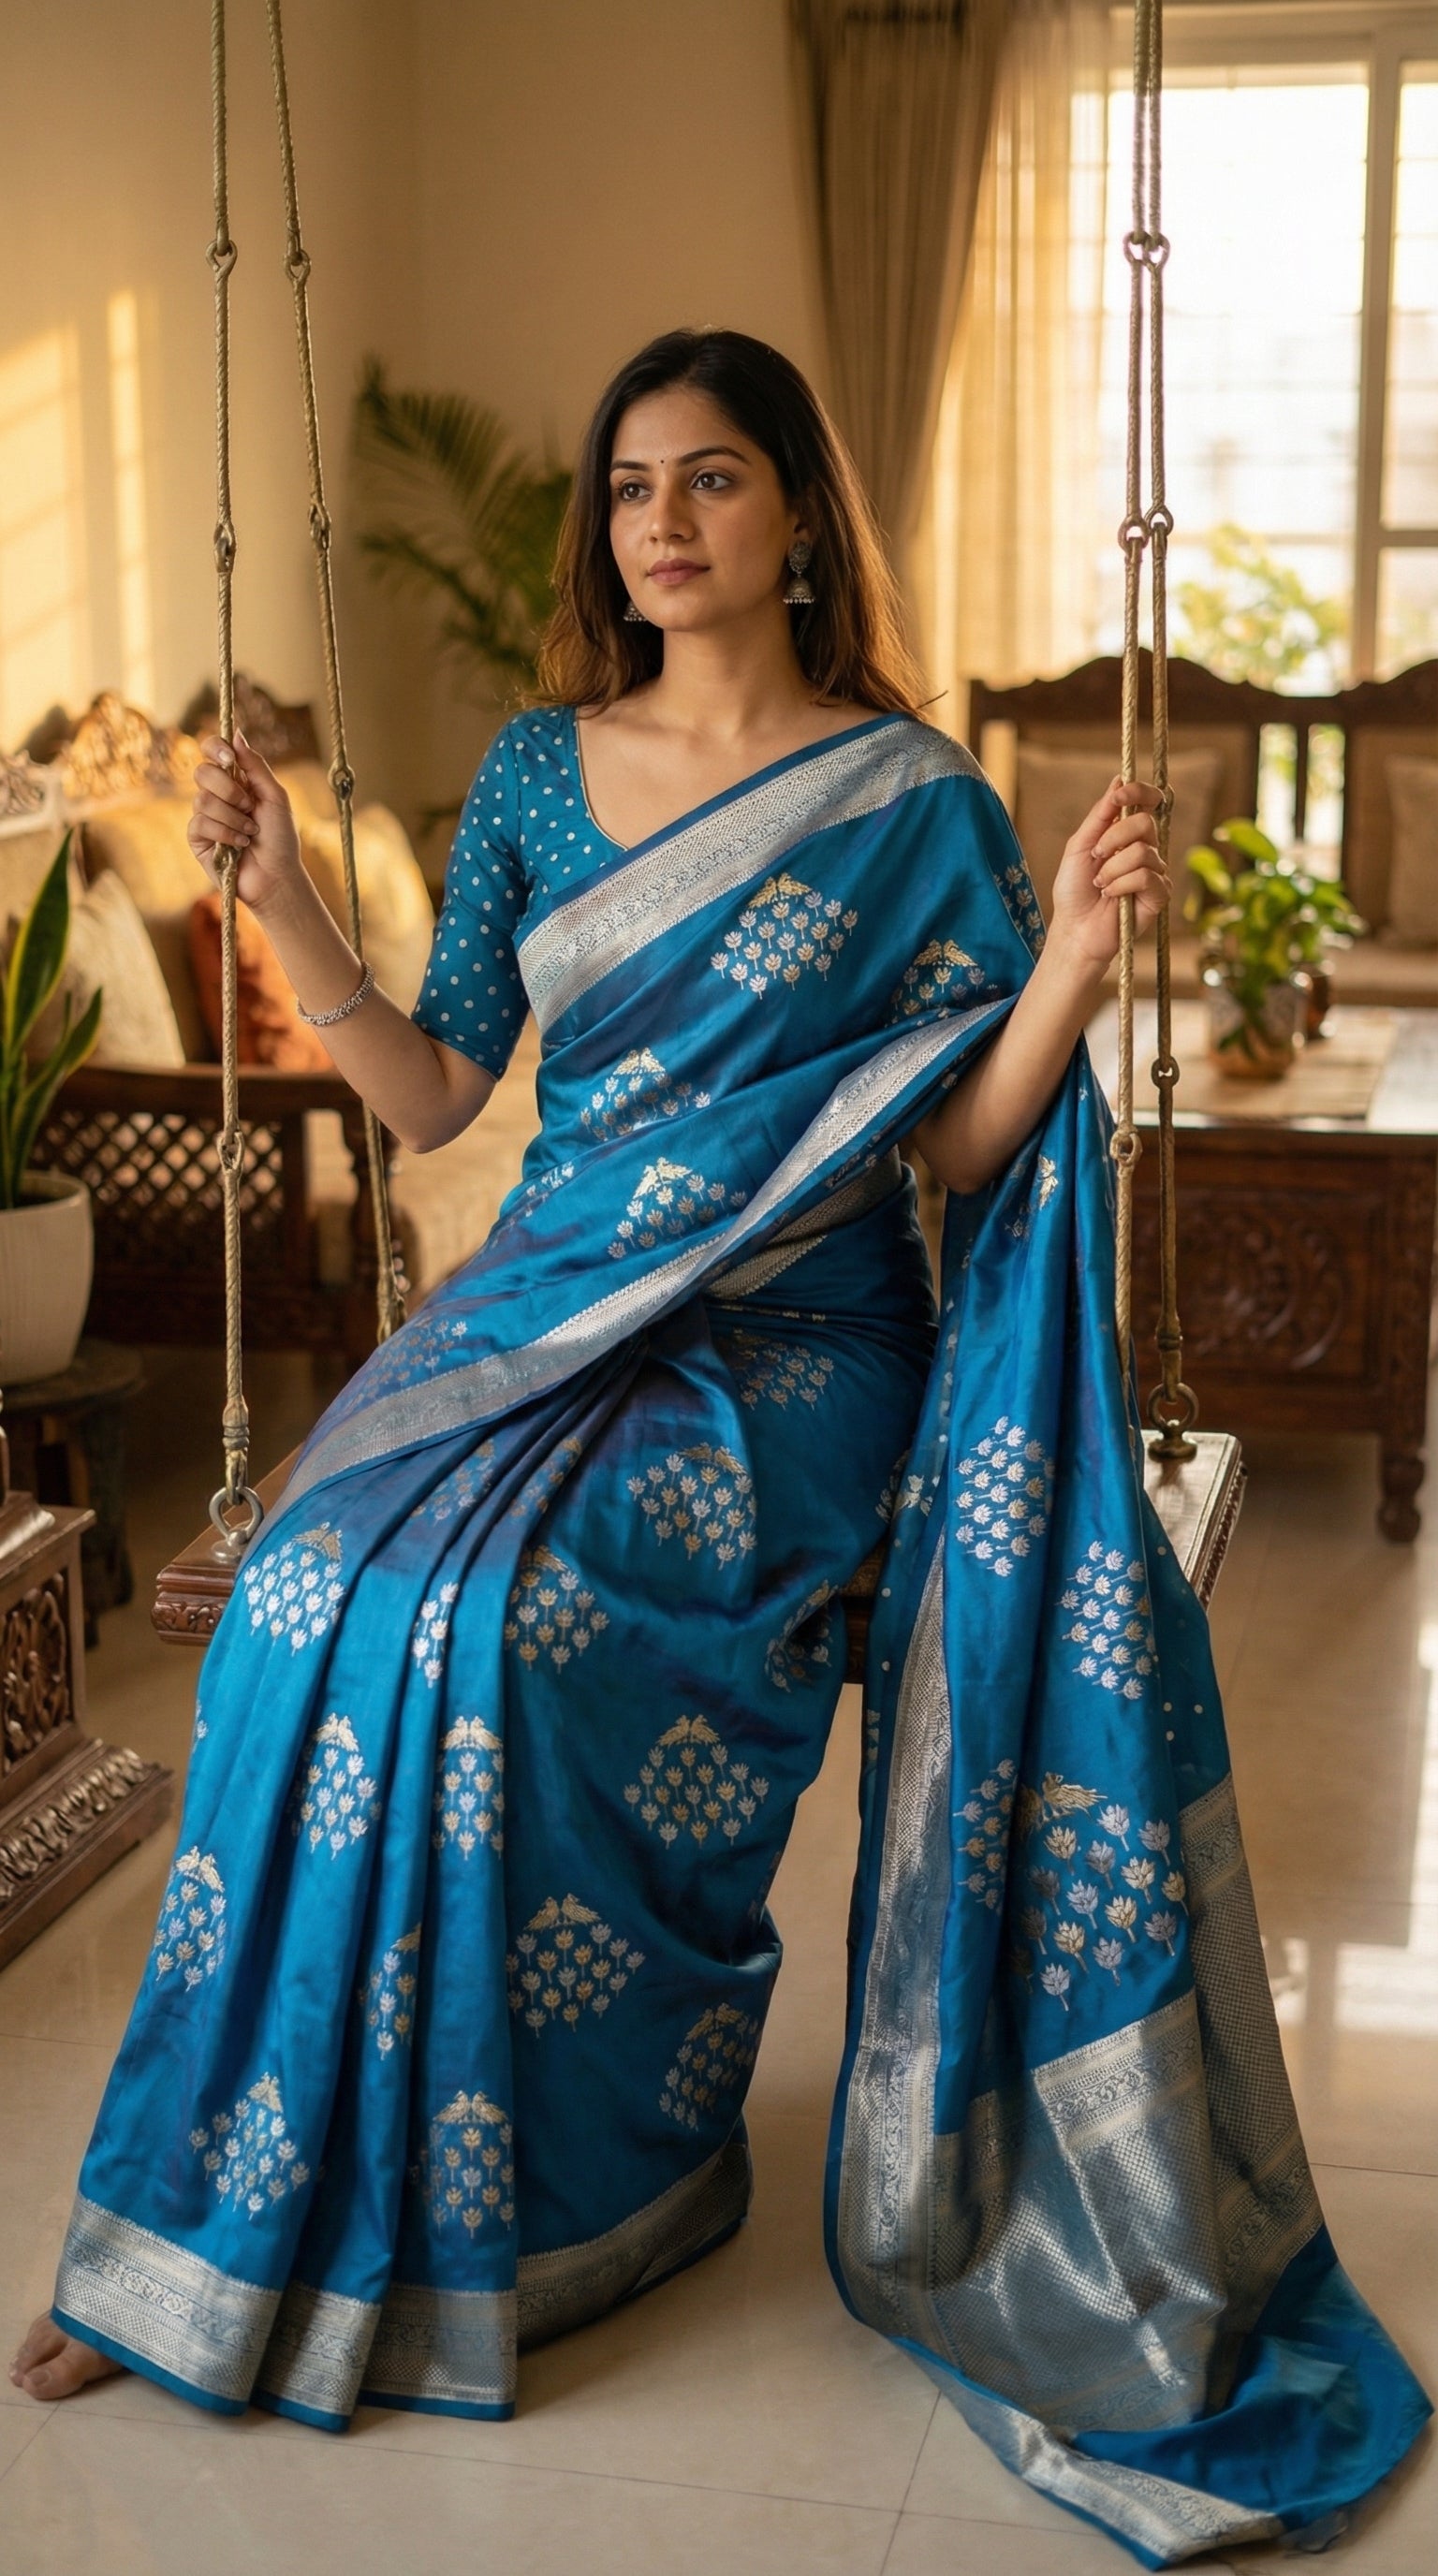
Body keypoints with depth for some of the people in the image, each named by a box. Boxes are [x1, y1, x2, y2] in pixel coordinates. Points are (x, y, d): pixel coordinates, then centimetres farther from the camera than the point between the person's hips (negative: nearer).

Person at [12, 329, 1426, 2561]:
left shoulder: (912, 794, -1)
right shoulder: (537, 768, 11)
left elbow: (962, 1145, -4)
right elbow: (435, 1097, 9)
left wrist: (1074, 959, -19)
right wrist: (282, 901, -1)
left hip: (788, 1352, -4)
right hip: (542, 1313, 4)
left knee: (481, 1614, -28)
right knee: (312, 1599, -20)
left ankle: (576, 2186, -7)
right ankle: (225, 2228, -6)